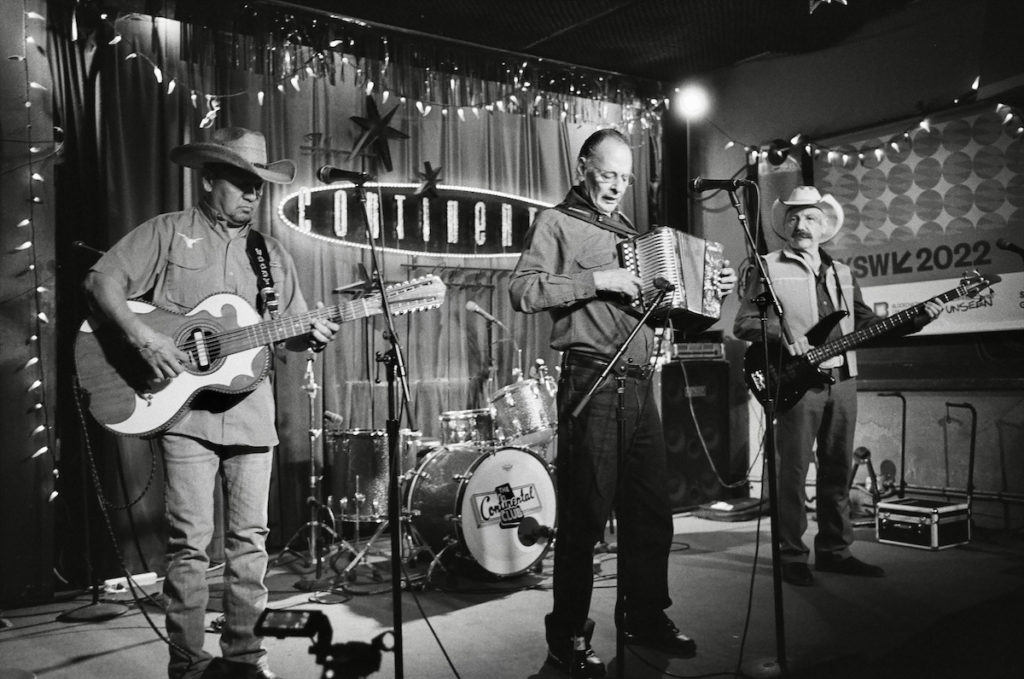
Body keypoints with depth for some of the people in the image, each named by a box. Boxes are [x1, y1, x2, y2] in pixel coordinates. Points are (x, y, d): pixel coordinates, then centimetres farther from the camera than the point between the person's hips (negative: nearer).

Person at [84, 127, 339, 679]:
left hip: (251, 411, 4)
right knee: (190, 541, -4)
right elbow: (101, 280, -5)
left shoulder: (270, 254, 15)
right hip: (184, 409, -4)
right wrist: (142, 336, -19)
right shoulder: (166, 233, 3)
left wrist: (311, 336, -5)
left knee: (249, 538, 7)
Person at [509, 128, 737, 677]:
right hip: (591, 381, -7)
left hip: (639, 383, 7)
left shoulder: (630, 232, 22)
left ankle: (645, 615, 27)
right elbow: (521, 291, -14)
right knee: (586, 513, -4)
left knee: (651, 509, 12)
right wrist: (596, 280, -18)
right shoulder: (557, 224, 1)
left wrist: (712, 288, 14)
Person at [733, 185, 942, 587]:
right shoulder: (768, 267, 1)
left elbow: (866, 324, 19)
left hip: (842, 379, 6)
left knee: (837, 471, 11)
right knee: (793, 471, -3)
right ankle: (792, 556, 7)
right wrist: (783, 335, -19)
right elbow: (743, 324, -4)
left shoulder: (842, 273, 19)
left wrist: (915, 321, 7)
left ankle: (834, 550, 22)